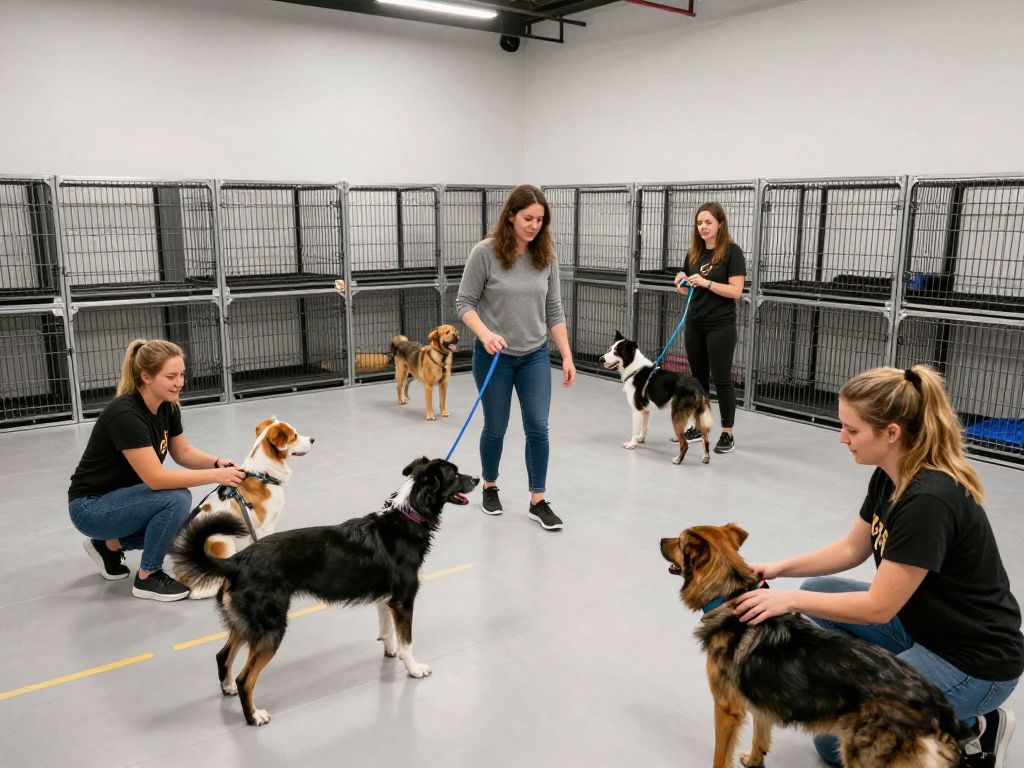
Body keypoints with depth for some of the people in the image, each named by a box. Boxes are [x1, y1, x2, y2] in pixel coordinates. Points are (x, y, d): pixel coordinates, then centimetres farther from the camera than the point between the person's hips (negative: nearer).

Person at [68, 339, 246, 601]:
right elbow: (156, 478, -33)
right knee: (176, 499, -27)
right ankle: (147, 578, -9)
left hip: (121, 499, 8)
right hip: (90, 507, -8)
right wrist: (215, 476, -33)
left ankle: (110, 544, 16)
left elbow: (183, 453, 6)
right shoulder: (125, 414, -30)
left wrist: (218, 462, -12)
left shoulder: (167, 407, -6)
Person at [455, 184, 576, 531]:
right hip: (494, 356, -3)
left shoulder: (546, 256, -1)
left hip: (535, 356, 3)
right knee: (495, 428, 10)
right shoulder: (485, 252, -12)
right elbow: (464, 303, -9)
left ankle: (538, 502, 9)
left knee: (538, 428, -1)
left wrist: (567, 357, 0)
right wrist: (485, 334, -25)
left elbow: (554, 310, 4)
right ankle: (490, 488, 32)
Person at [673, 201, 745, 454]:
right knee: (698, 377, 12)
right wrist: (681, 283, -5)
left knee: (721, 379, -2)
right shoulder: (694, 253, 10)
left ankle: (727, 434, 7)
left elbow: (736, 291, -14)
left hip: (721, 326, -6)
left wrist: (707, 283, -23)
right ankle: (698, 427, 23)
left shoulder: (732, 252, -8)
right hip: (694, 324, 6)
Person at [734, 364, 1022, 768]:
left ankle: (968, 733, 6)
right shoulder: (891, 475, -4)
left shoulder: (929, 500, -31)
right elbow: (852, 547, 9)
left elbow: (878, 607, -26)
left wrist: (790, 600, -20)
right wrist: (780, 568, -1)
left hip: (974, 661, -9)